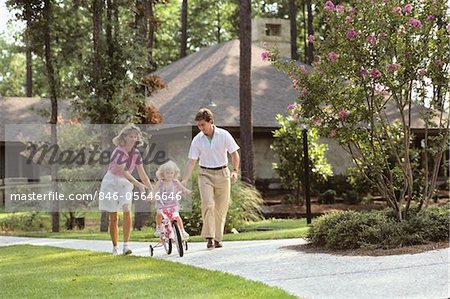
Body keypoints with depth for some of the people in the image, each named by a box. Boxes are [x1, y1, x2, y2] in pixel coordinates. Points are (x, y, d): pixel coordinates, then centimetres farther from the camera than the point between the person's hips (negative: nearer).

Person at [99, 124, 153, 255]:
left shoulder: (136, 154, -3)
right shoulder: (119, 152, -21)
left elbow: (142, 174, 1)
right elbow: (124, 171, -31)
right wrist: (138, 184, -41)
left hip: (125, 183, 4)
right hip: (111, 183, -4)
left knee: (127, 211, -16)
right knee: (113, 216, 1)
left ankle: (126, 245, -16)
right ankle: (115, 247, 12)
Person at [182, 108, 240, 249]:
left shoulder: (224, 135, -4)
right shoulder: (197, 140, -1)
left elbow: (234, 154, 1)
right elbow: (191, 161, 0)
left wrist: (235, 171, -13)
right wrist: (184, 180, -8)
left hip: (222, 174, 0)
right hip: (205, 174, 0)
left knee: (221, 208, 3)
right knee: (208, 204, -18)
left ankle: (218, 239, 14)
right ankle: (209, 237, -14)